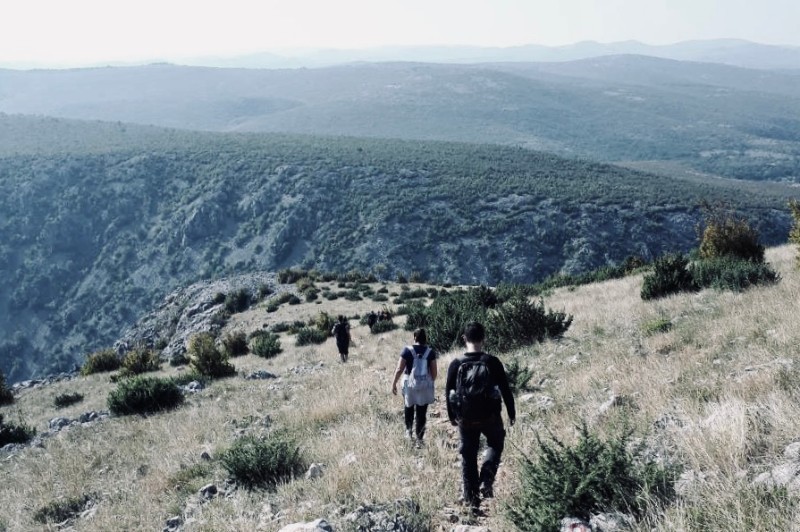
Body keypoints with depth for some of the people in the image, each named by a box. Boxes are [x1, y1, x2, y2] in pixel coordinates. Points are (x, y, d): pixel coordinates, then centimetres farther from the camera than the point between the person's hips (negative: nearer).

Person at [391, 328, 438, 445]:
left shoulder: (407, 350, -9)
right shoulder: (430, 352, -4)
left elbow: (399, 369, -10)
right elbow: (434, 372, -1)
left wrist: (394, 383, 1)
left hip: (410, 385, -1)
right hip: (425, 386, 1)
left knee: (409, 409, 24)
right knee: (422, 413, 8)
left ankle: (409, 431, 22)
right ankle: (419, 438, 10)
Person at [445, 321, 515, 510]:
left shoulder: (456, 364, -7)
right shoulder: (493, 362, -12)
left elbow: (448, 392, 0)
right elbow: (505, 389, -6)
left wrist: (452, 416, 15)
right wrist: (511, 412, 8)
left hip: (466, 419, 1)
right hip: (490, 417, -1)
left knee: (468, 456, 14)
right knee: (495, 444, 24)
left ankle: (470, 496, 18)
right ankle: (486, 481, 6)